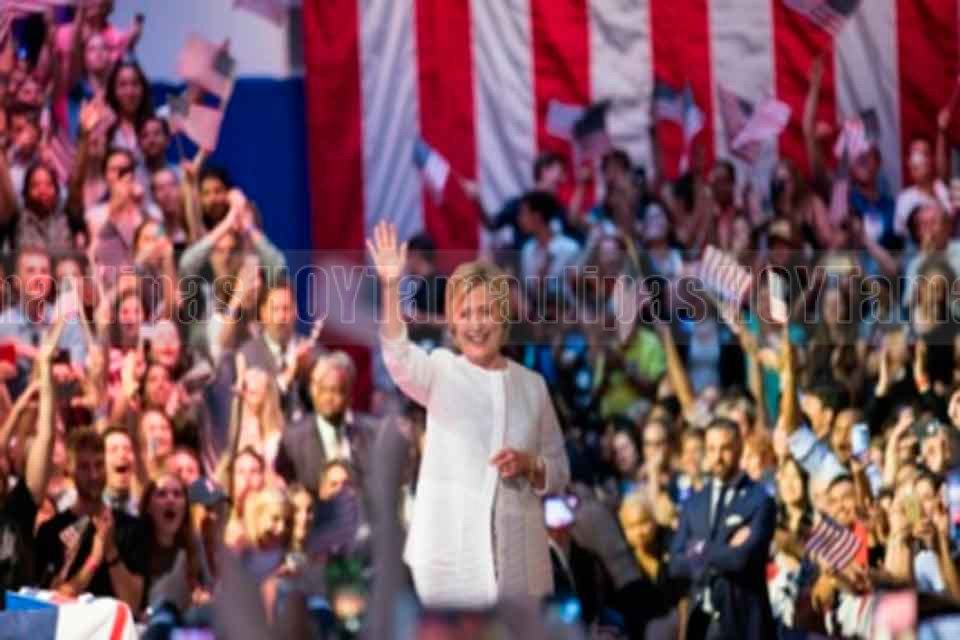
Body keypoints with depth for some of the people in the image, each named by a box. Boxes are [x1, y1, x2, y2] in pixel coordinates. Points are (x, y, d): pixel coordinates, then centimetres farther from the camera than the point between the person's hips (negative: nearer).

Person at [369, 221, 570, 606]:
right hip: (450, 557, -2)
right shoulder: (440, 371, 4)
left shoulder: (532, 386, 10)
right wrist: (391, 287, -34)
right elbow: (398, 357, -20)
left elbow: (559, 473, 14)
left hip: (517, 558, 2)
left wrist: (529, 466, -9)